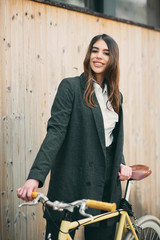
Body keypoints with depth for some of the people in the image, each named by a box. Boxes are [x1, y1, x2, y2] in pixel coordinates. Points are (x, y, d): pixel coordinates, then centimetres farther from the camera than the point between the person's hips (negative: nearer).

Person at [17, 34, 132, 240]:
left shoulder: (116, 96, 12)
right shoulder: (71, 87, -5)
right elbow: (55, 131, -15)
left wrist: (121, 163, 4)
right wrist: (36, 176, -25)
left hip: (106, 183, 5)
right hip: (71, 181, -5)